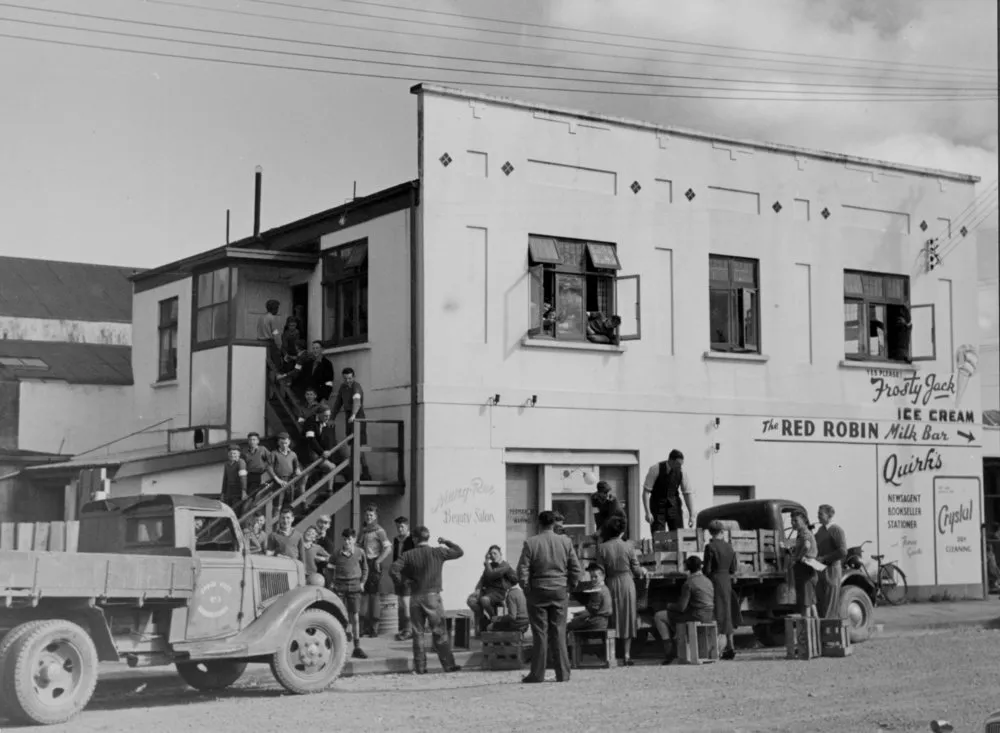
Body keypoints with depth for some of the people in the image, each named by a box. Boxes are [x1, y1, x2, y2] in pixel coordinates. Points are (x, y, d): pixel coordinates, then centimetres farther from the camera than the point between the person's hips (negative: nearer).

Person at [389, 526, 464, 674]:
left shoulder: (408, 555, -1)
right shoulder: (438, 553, -2)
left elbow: (393, 570, -12)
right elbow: (459, 552, 7)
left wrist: (400, 582, 6)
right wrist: (446, 542, 21)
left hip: (415, 597, 1)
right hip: (433, 596, -1)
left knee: (418, 634, 8)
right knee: (440, 632, 4)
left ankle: (420, 667, 9)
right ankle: (448, 665, 5)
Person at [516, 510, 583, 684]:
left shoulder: (530, 543, -7)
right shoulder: (565, 542, 1)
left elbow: (522, 570, -9)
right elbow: (576, 568, 2)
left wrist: (526, 589, 2)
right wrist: (569, 587, 11)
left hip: (538, 591, -2)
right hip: (560, 591, 2)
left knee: (539, 634, 2)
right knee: (559, 633, 7)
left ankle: (537, 674, 4)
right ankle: (563, 673, 7)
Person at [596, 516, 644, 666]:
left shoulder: (602, 548, -6)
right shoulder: (628, 547, -6)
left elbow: (600, 571, -6)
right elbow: (636, 570, -1)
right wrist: (643, 572, 20)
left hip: (610, 584, 0)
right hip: (627, 583, 0)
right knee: (627, 618, 9)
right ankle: (627, 655, 8)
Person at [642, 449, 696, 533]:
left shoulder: (681, 471, -9)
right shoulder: (656, 469, -18)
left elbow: (687, 493, -3)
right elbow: (646, 491, -16)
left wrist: (691, 515, -7)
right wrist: (648, 512, -23)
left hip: (674, 505, 3)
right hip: (658, 506, -3)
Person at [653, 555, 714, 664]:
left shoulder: (689, 583, -14)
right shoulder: (708, 581, 10)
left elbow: (681, 607, -16)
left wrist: (669, 605, 7)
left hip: (696, 617, -8)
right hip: (709, 617, 9)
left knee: (659, 617, 0)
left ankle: (670, 651, -2)